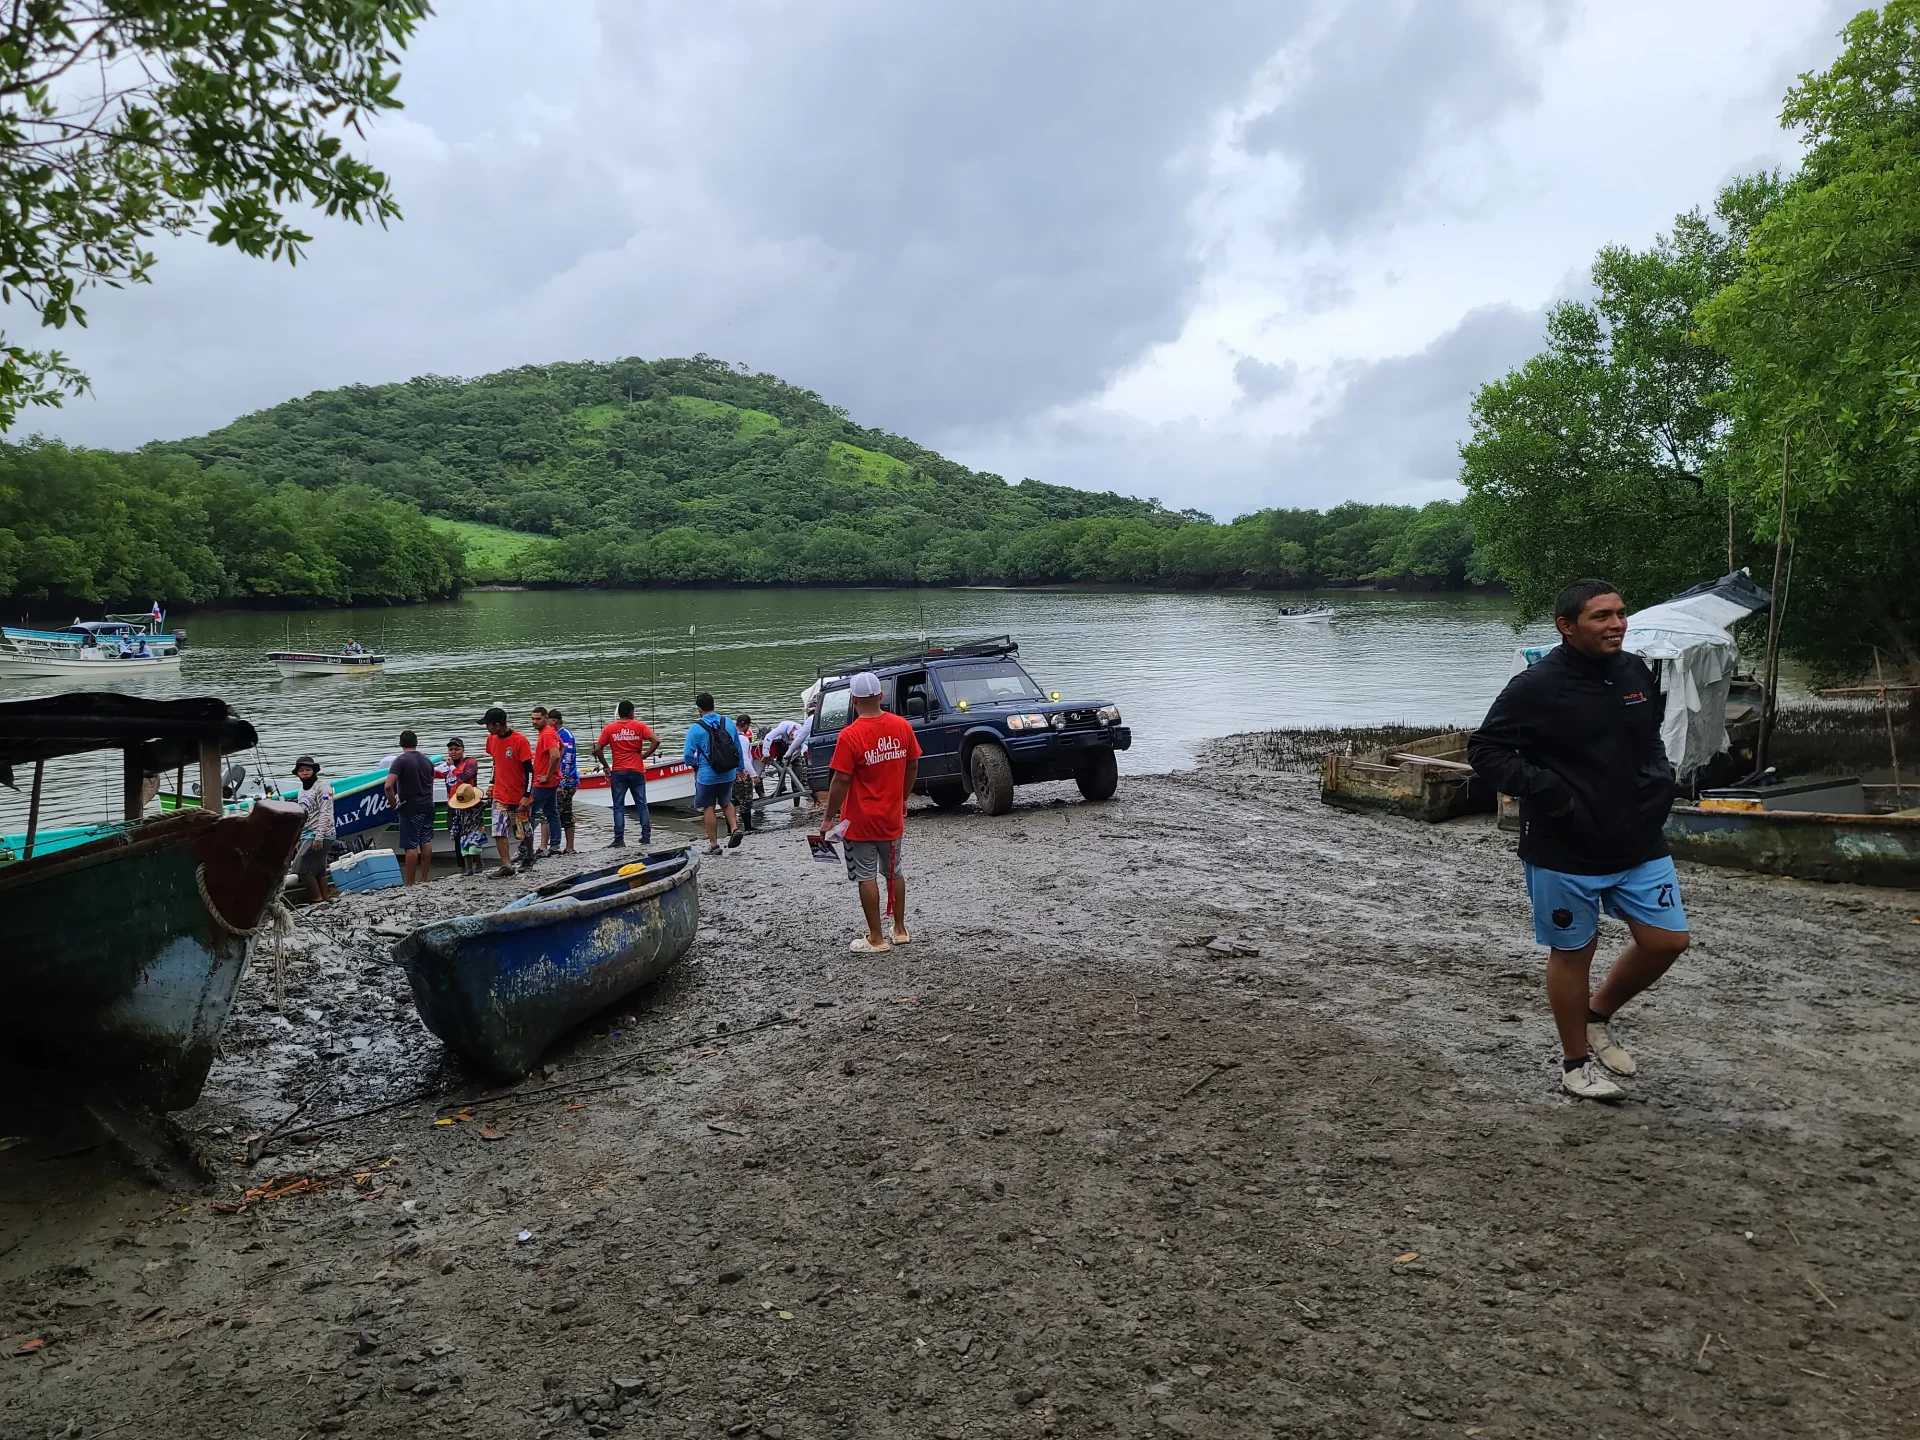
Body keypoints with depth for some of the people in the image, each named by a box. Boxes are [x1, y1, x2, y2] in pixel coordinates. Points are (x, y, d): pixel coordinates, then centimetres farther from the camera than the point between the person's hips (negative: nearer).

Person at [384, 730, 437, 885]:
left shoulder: (401, 760, -11)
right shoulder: (427, 760, 9)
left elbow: (388, 786, -21)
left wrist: (393, 803, -10)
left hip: (409, 809, -6)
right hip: (427, 807, 6)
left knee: (410, 846, -4)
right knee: (426, 842, 10)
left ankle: (411, 882, -2)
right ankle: (424, 878, 15)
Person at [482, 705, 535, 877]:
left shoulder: (520, 740, -17)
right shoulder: (491, 739, 2)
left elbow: (528, 769, -15)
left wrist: (526, 796, -17)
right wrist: (492, 784, 12)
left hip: (520, 796, -5)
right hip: (500, 795, 5)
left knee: (525, 830, 10)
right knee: (498, 830, -7)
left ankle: (529, 856, 33)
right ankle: (506, 866, -6)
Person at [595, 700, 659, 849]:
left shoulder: (609, 728, 0)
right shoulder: (639, 726, -2)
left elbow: (597, 749, -4)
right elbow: (656, 741, -13)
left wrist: (605, 766, 7)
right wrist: (644, 756, -3)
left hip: (618, 772, 0)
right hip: (637, 771, 0)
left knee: (618, 807, 4)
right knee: (641, 804, 9)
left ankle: (619, 839, 2)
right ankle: (646, 837, 9)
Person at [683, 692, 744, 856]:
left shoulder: (696, 728, -12)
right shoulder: (729, 723, 2)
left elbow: (687, 754, -14)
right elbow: (738, 748, 10)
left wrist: (694, 765, 7)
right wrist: (739, 768, 22)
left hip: (707, 776, -4)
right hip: (728, 774, 4)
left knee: (708, 808, 7)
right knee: (726, 802, 24)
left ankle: (713, 844, 11)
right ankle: (734, 828, 2)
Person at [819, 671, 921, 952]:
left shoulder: (850, 735, -18)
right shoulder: (902, 726, -3)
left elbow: (841, 780, -19)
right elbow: (913, 766, 6)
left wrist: (828, 818, -10)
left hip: (861, 821, -5)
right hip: (893, 817, 5)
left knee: (867, 877, 3)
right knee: (894, 872, 19)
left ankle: (876, 938, 8)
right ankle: (900, 930, 29)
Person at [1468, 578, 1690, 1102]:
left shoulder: (1636, 672, 4)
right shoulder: (1537, 686, -16)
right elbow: (1484, 749, -11)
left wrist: (1660, 776, 3)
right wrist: (1541, 788, -22)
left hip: (1639, 843, 6)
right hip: (1565, 853, -6)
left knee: (1666, 940, 8)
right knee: (1572, 952, 8)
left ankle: (1599, 1015, 34)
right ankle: (1576, 1062, 27)